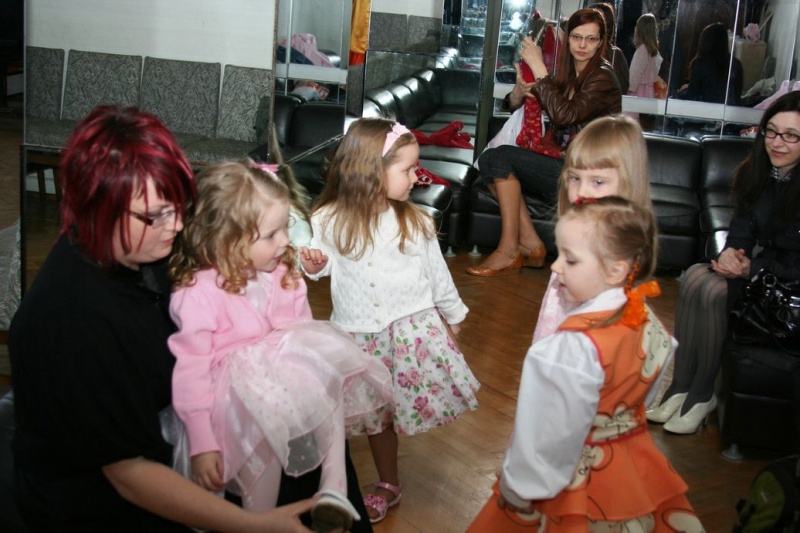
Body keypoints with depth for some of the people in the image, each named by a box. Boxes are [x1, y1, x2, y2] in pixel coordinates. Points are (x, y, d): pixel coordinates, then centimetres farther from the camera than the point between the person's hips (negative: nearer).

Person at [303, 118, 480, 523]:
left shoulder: (416, 222, -5)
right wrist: (313, 266, -18)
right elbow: (322, 266, 5)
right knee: (375, 412, 14)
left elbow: (437, 273, 6)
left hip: (414, 326, 0)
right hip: (361, 335, 0)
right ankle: (388, 485, 34)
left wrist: (453, 316, 14)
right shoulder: (328, 221, -9)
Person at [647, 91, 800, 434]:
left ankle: (703, 394, -12)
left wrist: (752, 269, -27)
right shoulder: (757, 172, 2)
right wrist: (730, 251, -17)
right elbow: (743, 225, 4)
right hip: (755, 264, 7)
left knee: (715, 292, -27)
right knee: (696, 277, -20)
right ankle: (681, 386, -16)